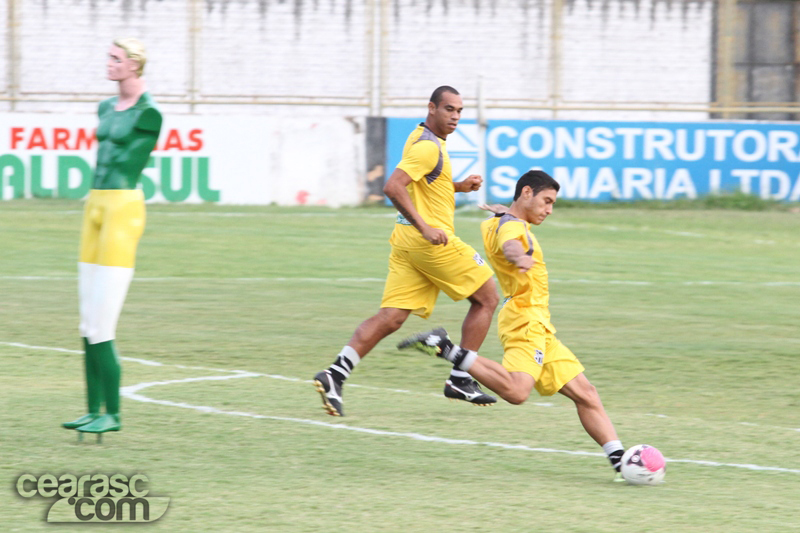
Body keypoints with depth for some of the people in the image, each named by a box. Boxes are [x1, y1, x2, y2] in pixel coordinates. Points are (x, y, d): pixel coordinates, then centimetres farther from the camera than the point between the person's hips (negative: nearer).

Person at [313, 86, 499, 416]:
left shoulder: (424, 139, 17)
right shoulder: (428, 146, -15)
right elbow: (393, 187, -25)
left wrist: (457, 187, 17)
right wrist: (425, 227, -28)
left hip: (406, 241, 9)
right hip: (432, 241, -9)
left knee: (390, 318, 1)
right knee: (486, 298, 6)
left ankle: (336, 374, -12)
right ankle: (460, 381, 6)